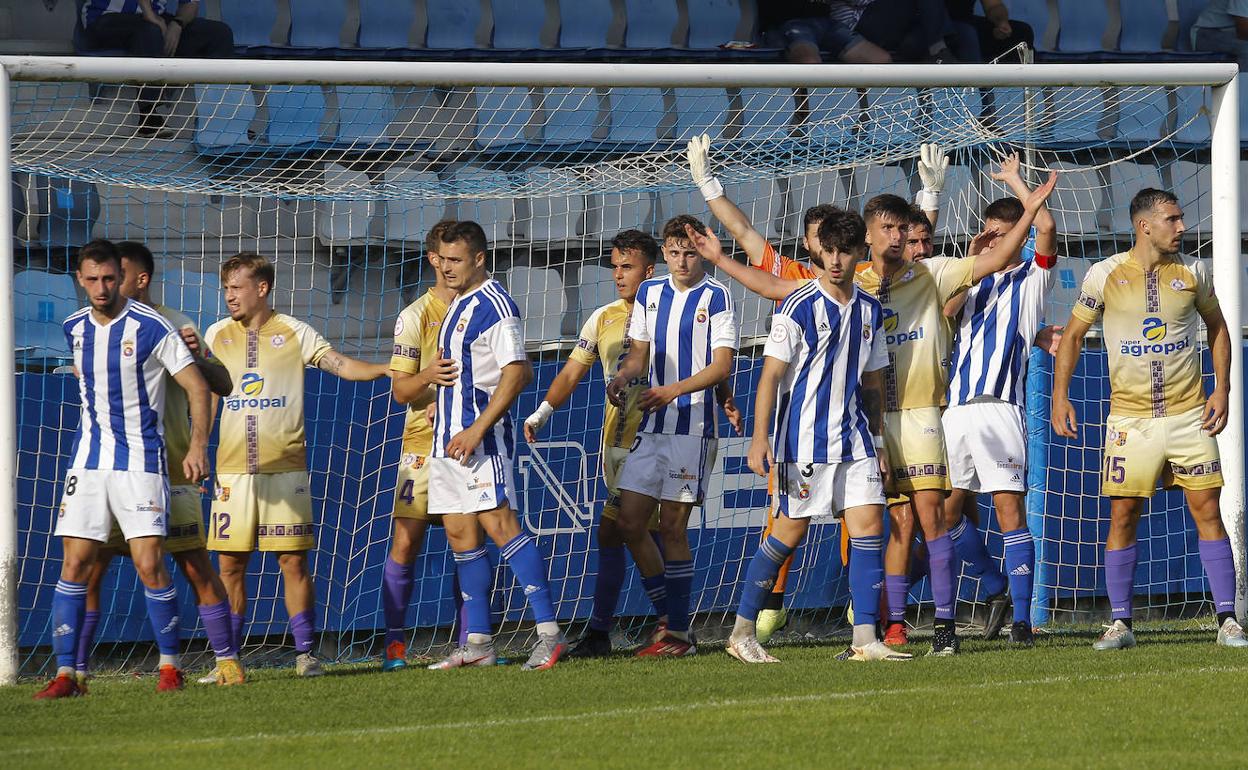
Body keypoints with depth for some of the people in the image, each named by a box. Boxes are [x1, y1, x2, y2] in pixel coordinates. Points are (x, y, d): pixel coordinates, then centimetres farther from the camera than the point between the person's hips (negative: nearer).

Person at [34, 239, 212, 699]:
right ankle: (66, 674, 0)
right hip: (87, 460, 4)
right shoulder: (74, 329, 6)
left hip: (140, 460, -4)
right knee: (74, 565, -3)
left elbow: (196, 386, -7)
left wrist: (198, 445, -17)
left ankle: (170, 666, 5)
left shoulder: (151, 327, -11)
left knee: (150, 565, -11)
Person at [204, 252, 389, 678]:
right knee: (229, 564, 0)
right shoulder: (216, 335, 12)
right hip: (233, 469, 2)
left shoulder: (294, 333, 3)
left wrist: (386, 368, -20)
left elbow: (342, 364, -4)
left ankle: (305, 653, 2)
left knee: (294, 562, -4)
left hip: (285, 467, -2)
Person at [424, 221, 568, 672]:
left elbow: (515, 374, -18)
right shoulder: (458, 305, 18)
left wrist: (477, 430, -22)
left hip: (481, 438, -10)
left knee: (499, 524, -17)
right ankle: (477, 644, 12)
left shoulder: (494, 305, -12)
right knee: (460, 535, 8)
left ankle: (549, 632, -21)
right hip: (446, 438, 10)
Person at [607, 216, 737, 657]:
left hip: (694, 427, -6)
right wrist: (624, 377, -5)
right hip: (652, 427, 6)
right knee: (629, 521, 0)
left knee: (672, 526, -6)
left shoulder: (716, 297, -5)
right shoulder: (649, 294, 13)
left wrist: (673, 391, -24)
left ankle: (678, 633, 1)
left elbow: (722, 365, -11)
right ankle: (668, 618, 14)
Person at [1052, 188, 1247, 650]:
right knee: (1122, 516, -2)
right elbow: (1073, 335, 7)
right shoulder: (1105, 276, -3)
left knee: (1208, 512, -3)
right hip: (1130, 417, -1)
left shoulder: (1193, 273, 3)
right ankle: (1120, 623, 6)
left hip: (1189, 414, 1)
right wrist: (1060, 396, 0)